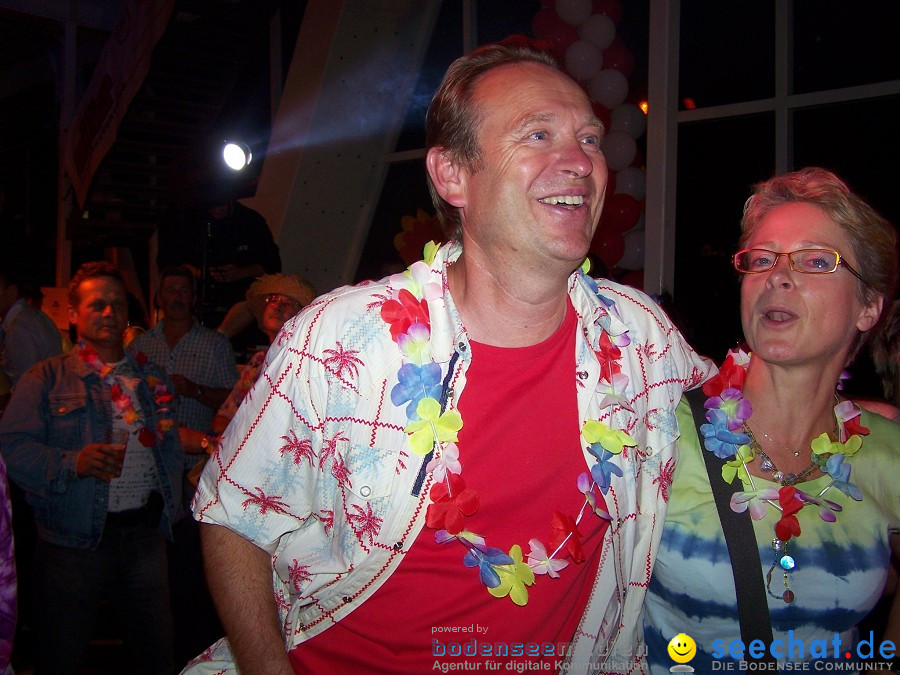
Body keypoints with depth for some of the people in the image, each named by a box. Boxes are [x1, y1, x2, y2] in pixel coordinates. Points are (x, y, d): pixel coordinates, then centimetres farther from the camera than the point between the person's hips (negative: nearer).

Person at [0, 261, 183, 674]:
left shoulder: (152, 379, 15)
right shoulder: (47, 378, 1)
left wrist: (170, 511, 7)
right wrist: (74, 462, -25)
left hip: (145, 536, 4)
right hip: (74, 545, -3)